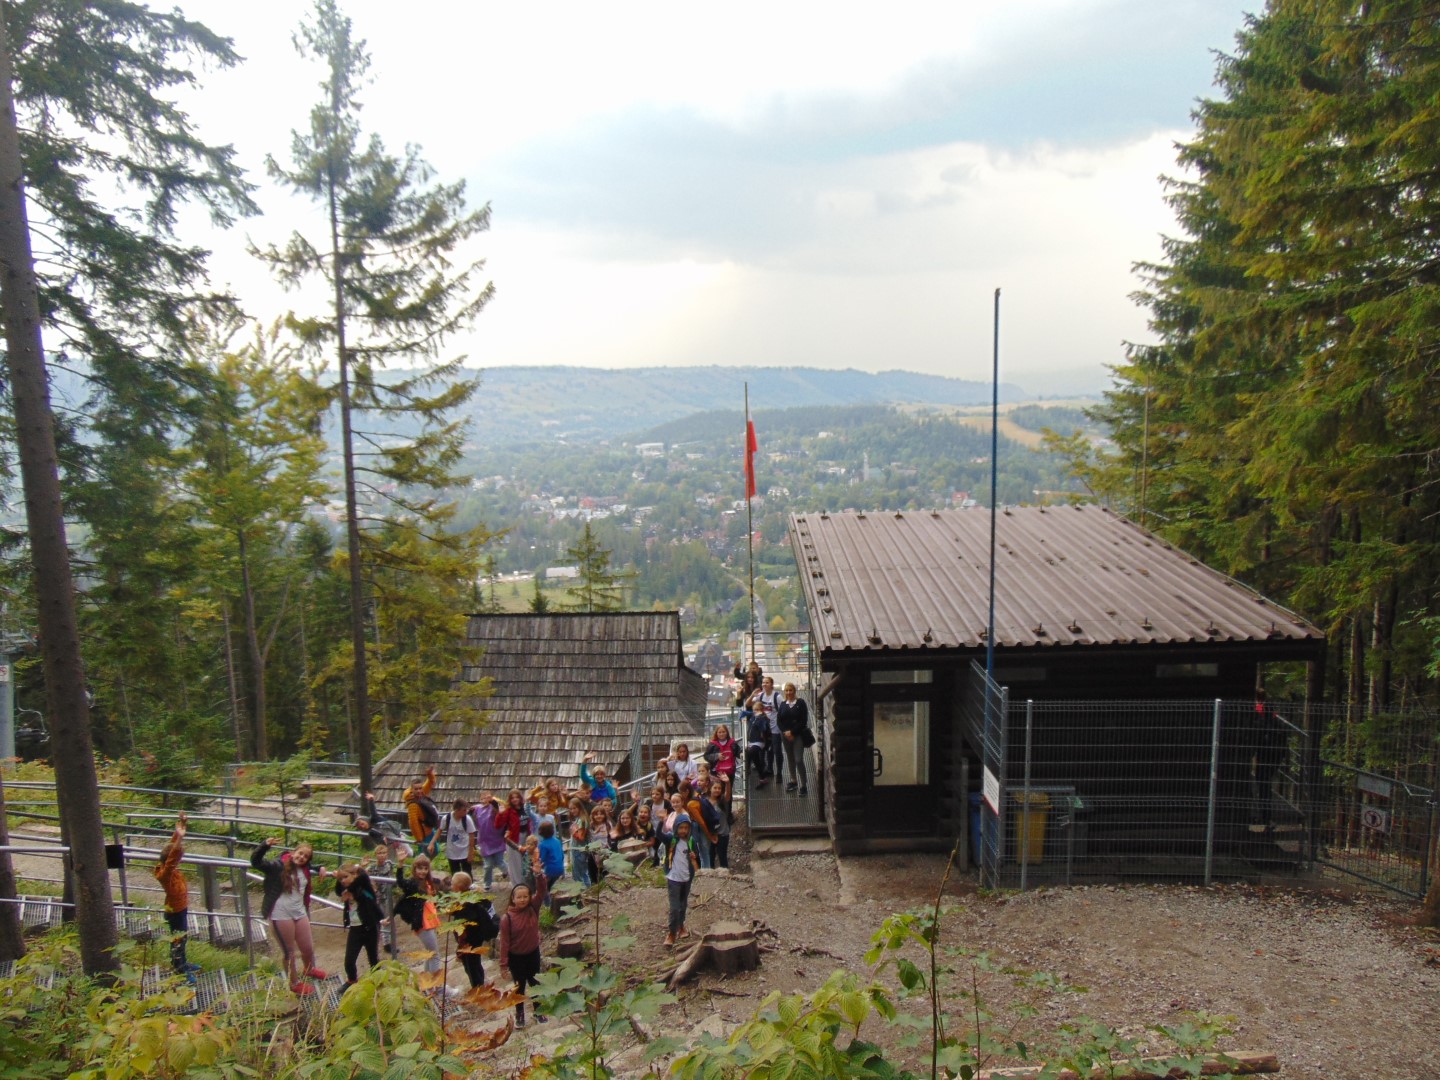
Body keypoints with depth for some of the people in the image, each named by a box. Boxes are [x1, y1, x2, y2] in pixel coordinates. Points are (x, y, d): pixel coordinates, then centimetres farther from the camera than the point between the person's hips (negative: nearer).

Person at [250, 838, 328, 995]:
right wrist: (265, 845, -34)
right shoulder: (278, 866, -9)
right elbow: (256, 861, -19)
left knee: (308, 948, 14)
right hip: (281, 914, -6)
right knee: (289, 952, 7)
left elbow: (313, 870, 32)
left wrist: (319, 870, 9)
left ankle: (309, 969, 46)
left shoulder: (305, 870, 8)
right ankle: (294, 983, 26)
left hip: (300, 912, 6)